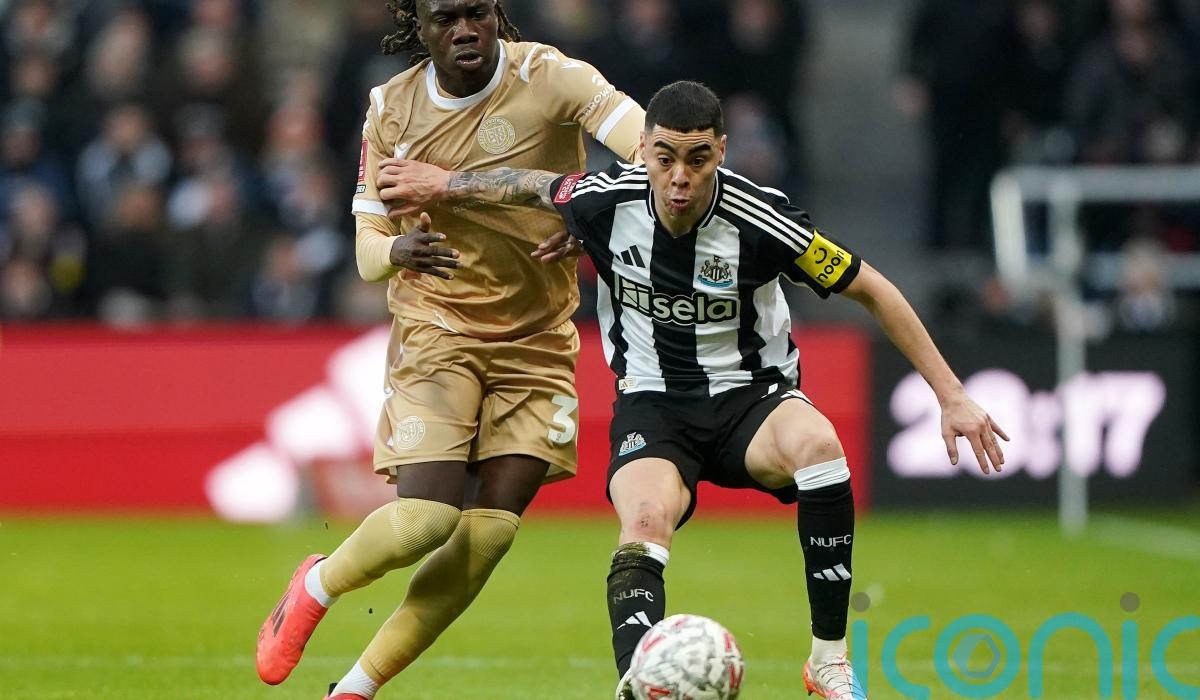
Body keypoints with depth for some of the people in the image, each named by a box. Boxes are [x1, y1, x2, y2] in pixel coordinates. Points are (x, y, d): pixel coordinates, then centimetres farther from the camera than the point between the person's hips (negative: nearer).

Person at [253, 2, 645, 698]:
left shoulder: (548, 78, -11)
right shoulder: (392, 109, -2)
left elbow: (644, 139, -27)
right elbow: (368, 247, 1)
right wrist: (394, 253, -23)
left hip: (538, 342, 1)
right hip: (437, 330, -1)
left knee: (491, 530, -6)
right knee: (426, 518, -17)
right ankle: (316, 588, 15)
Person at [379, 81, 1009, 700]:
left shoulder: (759, 219, -21)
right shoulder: (606, 200, -14)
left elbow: (873, 292, -9)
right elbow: (534, 185, 11)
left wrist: (951, 395, -10)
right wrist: (446, 182, 21)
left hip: (751, 399, -1)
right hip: (652, 406, 1)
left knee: (816, 441, -36)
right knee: (644, 525, -32)